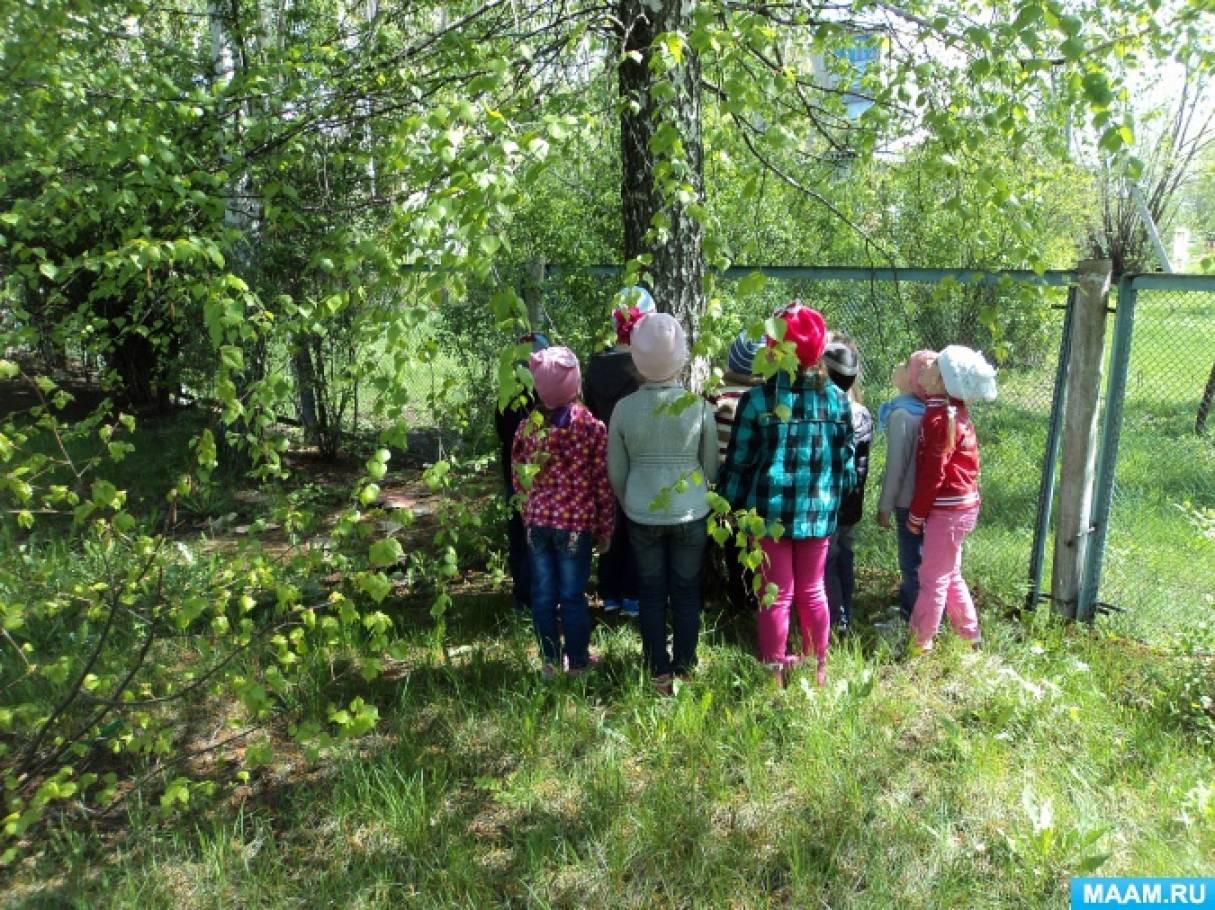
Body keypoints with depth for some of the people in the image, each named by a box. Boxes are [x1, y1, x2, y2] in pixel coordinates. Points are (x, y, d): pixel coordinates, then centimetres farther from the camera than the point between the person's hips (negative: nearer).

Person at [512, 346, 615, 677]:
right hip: (575, 522, -3)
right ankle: (577, 664, 19)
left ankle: (551, 661, 24)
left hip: (536, 521, 3)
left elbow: (519, 477, 7)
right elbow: (602, 482, -6)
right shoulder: (591, 426, -8)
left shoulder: (528, 426, 0)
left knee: (543, 595, 11)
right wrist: (605, 529, 3)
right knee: (573, 596, 7)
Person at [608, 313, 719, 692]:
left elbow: (616, 471, 0)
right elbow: (711, 465, 0)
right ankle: (685, 668, 26)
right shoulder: (700, 407, -11)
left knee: (651, 594, 13)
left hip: (642, 515, 0)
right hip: (691, 513, 0)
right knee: (686, 593, 14)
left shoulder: (624, 409, -11)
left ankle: (659, 671, 22)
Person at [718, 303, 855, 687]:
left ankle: (775, 672, 21)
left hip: (770, 511, -2)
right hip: (818, 511, 3)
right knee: (812, 592, 18)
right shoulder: (837, 399, -3)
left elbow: (738, 461, -6)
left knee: (776, 595, 8)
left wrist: (727, 504, 6)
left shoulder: (757, 398, -12)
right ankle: (818, 667, 31)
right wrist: (836, 498, 19)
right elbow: (845, 463, 4)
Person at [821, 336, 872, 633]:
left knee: (827, 561, 5)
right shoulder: (864, 414, 1)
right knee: (845, 556, 18)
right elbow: (862, 464, 8)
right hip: (851, 505, 7)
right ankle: (845, 615, 28)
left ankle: (836, 620, 12)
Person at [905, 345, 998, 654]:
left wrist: (916, 515, -10)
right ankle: (970, 636, 30)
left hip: (947, 509, -9)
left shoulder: (940, 416, -19)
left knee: (933, 579, 2)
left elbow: (932, 473, -18)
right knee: (950, 576, 20)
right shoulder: (955, 411, 8)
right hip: (962, 505, 9)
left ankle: (918, 643, 12)